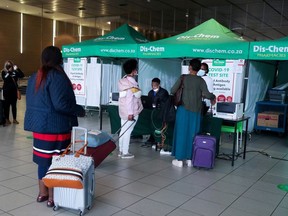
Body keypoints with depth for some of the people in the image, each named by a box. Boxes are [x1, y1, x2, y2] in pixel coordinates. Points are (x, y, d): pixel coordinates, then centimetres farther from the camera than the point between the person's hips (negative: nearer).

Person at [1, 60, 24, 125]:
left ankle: (14, 119, 21)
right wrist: (9, 72, -22)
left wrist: (17, 69, -17)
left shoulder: (14, 71, 0)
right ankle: (7, 120, 11)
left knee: (14, 105, 10)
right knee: (7, 105, 2)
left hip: (14, 90, 2)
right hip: (6, 91, -2)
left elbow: (22, 75, -10)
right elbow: (5, 79, -19)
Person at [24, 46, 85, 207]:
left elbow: (31, 101, 16)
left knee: (43, 159, 17)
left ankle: (43, 193, 29)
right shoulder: (57, 76, -16)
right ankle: (53, 197, 12)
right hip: (55, 126, -8)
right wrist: (80, 110, -10)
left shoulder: (35, 76, 11)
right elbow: (60, 104, -24)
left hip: (38, 124, 8)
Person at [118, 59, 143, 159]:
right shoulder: (131, 83, -18)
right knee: (127, 131, -2)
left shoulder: (123, 81, 9)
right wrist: (131, 113, -22)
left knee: (123, 130, 13)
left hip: (123, 110, 9)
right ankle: (125, 152, 6)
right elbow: (130, 99, -22)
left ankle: (121, 150, 21)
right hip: (131, 111, -8)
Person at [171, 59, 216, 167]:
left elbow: (172, 91, -6)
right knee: (192, 134, 8)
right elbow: (206, 94, -10)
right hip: (195, 112, 1)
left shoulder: (183, 78, -3)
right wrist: (213, 97, 11)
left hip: (184, 109, -1)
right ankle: (189, 159, 13)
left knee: (181, 133, 4)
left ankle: (179, 159, 8)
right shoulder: (201, 80, -1)